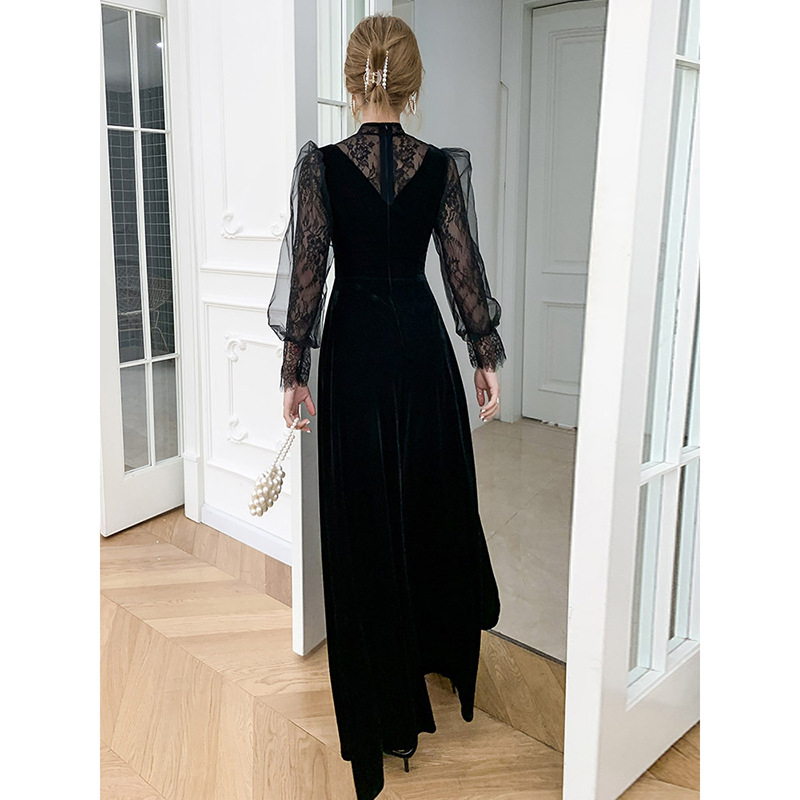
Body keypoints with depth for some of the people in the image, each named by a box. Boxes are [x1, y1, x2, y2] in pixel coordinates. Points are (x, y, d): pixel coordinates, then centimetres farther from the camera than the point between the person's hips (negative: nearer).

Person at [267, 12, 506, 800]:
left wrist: (294, 372, -2)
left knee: (363, 510, 8)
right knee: (432, 490, 20)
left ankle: (385, 712, 20)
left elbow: (307, 273, -9)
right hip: (422, 340, 2)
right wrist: (487, 357, 7)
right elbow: (464, 271, -2)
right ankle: (442, 641, 43)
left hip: (354, 345, -1)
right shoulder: (443, 166, -4)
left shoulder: (321, 164, -8)